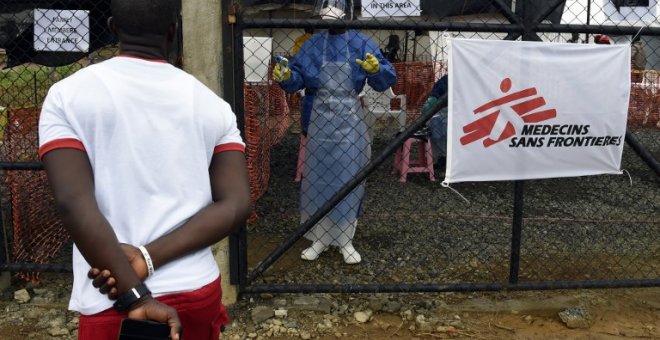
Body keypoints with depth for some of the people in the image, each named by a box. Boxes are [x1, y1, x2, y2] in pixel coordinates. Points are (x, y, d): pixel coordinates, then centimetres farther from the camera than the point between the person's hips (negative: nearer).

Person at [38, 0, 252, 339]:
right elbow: (235, 205, -8)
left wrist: (135, 297, -17)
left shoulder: (69, 94, -5)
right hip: (199, 294, 3)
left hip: (113, 304, -3)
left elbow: (74, 203, -16)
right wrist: (148, 258, -13)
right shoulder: (211, 103, 0)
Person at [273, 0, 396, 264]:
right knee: (317, 178, 7)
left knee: (348, 179, 4)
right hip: (320, 119, 3)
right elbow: (297, 78, 3)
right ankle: (319, 239, 21)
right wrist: (285, 76, -18)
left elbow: (385, 81, -10)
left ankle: (346, 241, 17)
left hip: (349, 120, -2)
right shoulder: (312, 44, 5)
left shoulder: (361, 43, -4)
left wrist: (376, 69, -32)